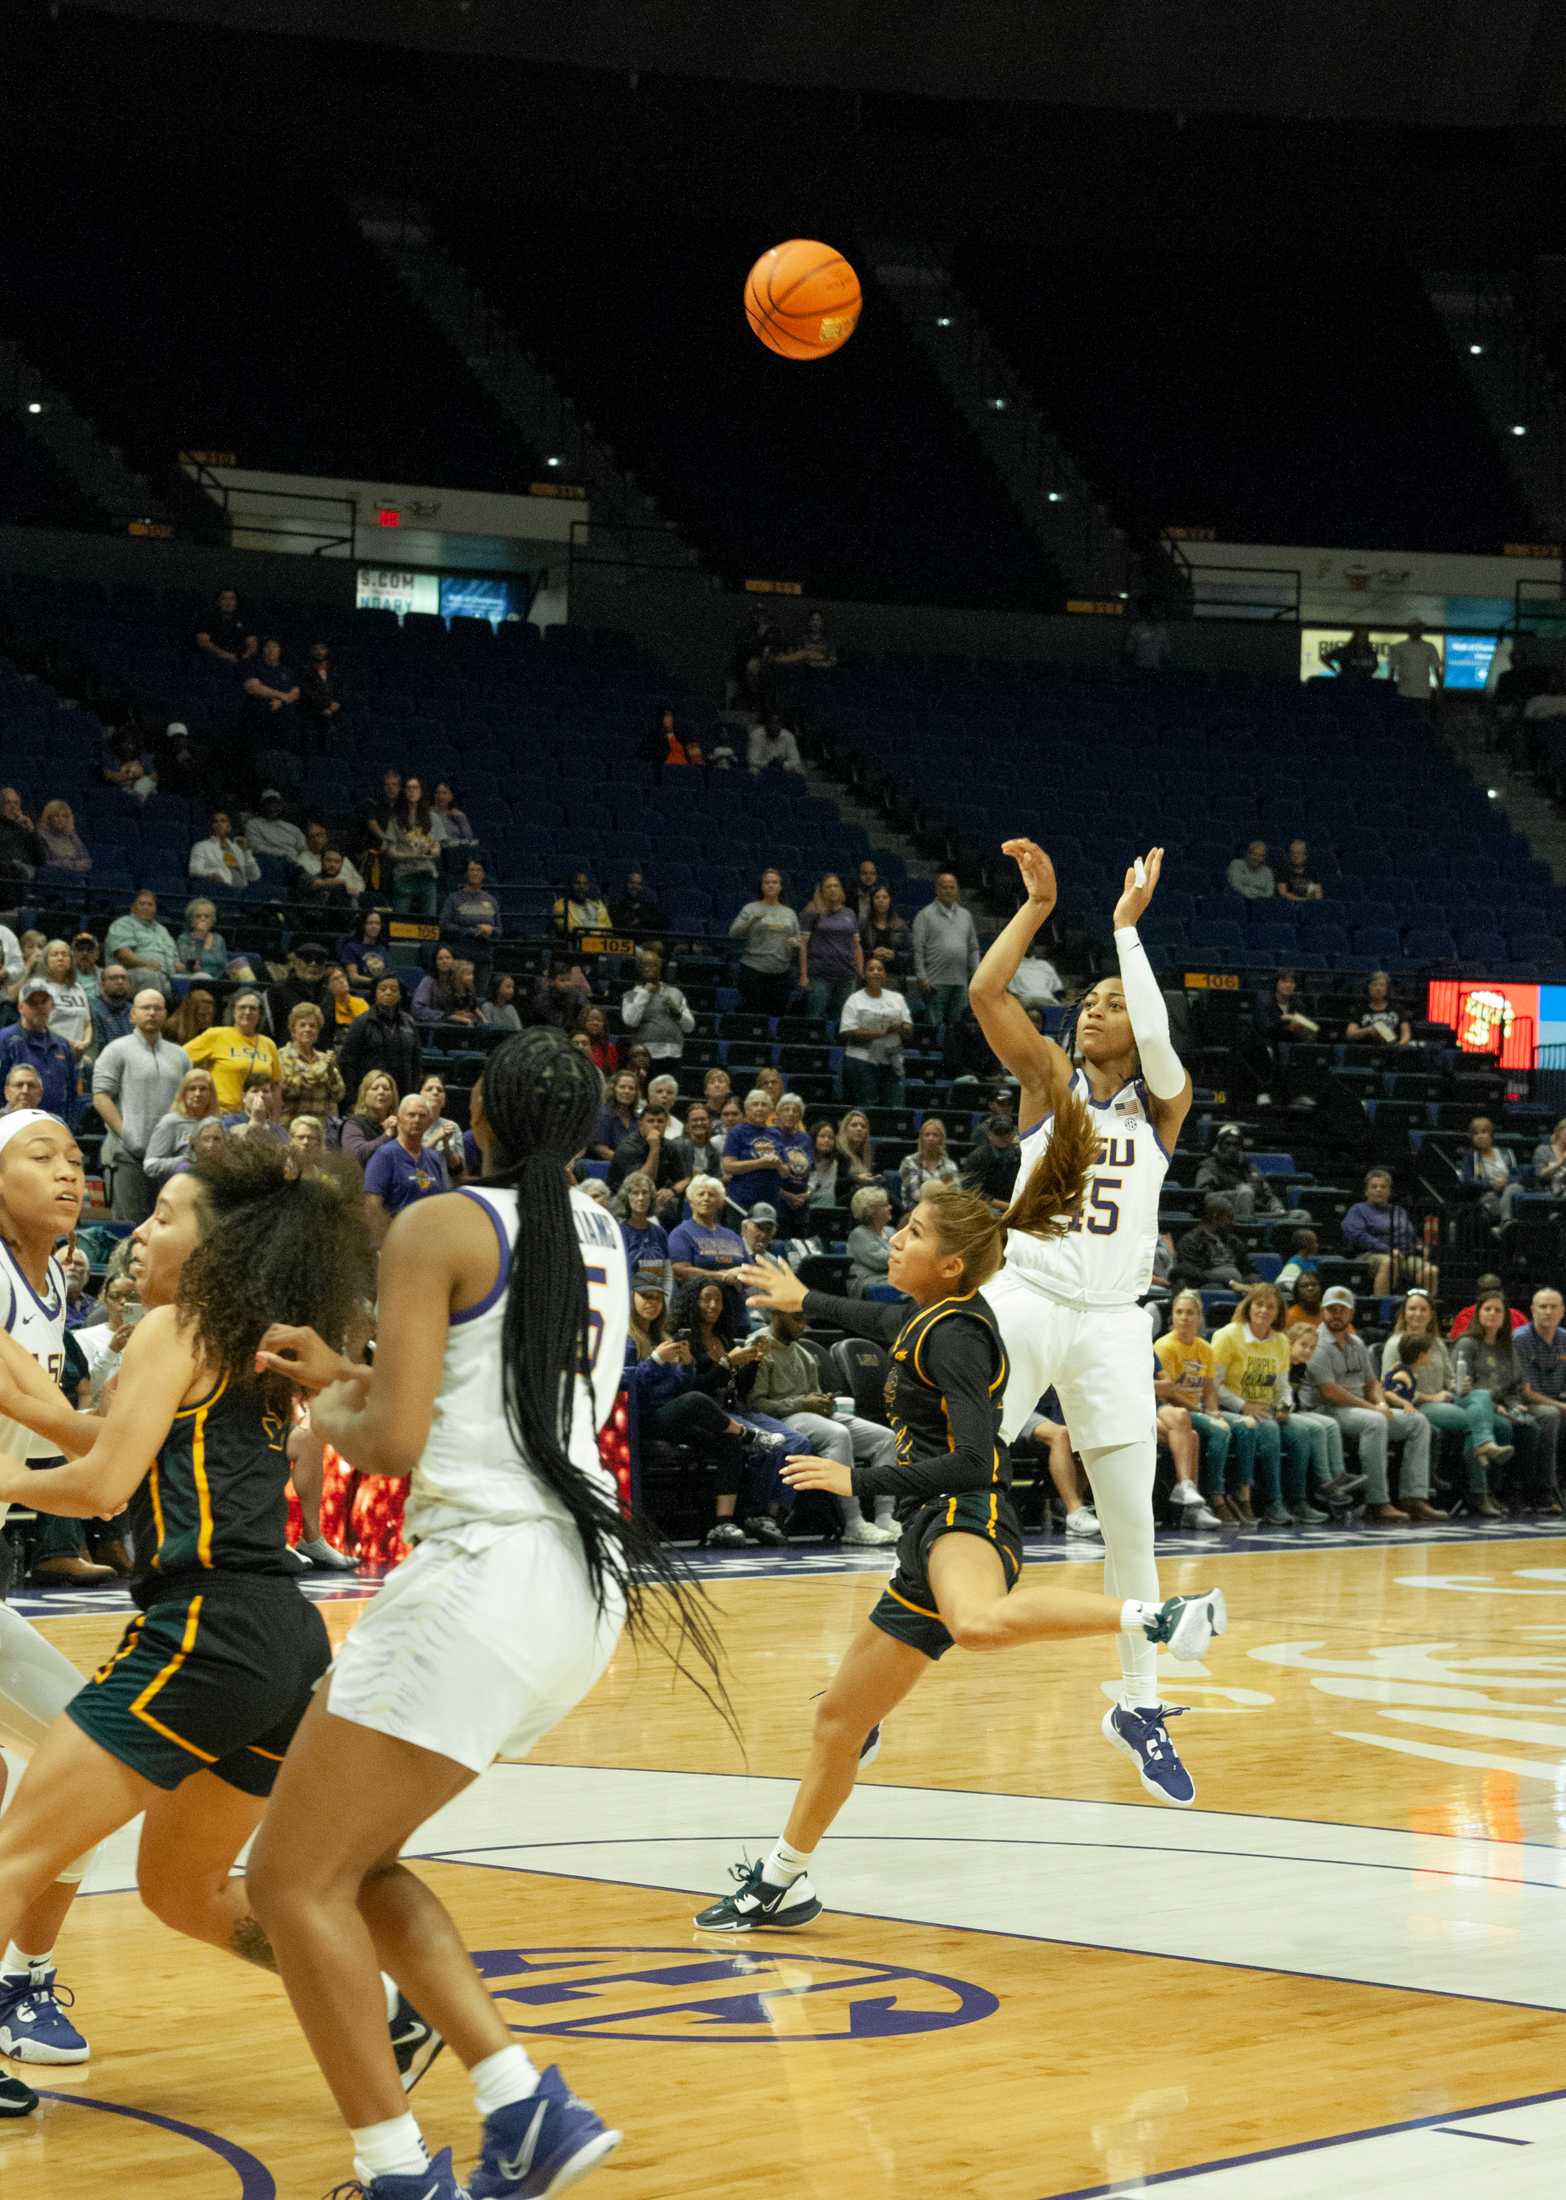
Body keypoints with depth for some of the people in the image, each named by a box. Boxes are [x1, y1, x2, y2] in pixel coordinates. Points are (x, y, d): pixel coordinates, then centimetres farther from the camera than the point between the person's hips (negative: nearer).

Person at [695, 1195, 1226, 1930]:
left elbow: (973, 1460, -19)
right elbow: (887, 1325, 42)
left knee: (978, 1624, -47)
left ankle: (1156, 1615, -39)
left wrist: (858, 1480, -15)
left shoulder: (955, 1334, -11)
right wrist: (806, 1302, 55)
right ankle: (782, 1880, 29)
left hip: (967, 1517, -10)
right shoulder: (932, 1315, 16)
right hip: (932, 1531, 10)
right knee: (838, 1718, 16)